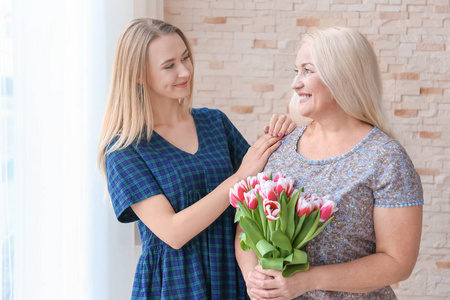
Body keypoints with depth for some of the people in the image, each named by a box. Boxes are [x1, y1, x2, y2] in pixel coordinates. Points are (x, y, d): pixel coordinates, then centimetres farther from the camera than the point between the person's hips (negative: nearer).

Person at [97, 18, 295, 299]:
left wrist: (277, 140, -8)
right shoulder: (124, 151, -12)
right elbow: (172, 233, -20)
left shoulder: (214, 121, 3)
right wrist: (240, 177, -22)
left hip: (232, 277, 5)